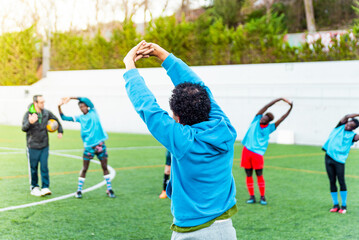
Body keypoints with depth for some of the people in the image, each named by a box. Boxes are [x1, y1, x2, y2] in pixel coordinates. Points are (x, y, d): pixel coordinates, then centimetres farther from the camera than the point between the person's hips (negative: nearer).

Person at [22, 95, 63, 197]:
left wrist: (60, 131, 11)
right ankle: (34, 187, 20)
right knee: (33, 168, 6)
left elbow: (56, 120, 20)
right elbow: (24, 128, -23)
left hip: (44, 146, 3)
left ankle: (45, 187, 2)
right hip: (32, 146, -3)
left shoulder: (46, 113, 1)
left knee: (44, 167, -1)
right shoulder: (28, 114, -12)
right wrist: (29, 122, -42)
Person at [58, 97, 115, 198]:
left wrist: (71, 98, -11)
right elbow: (64, 118, 7)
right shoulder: (79, 118, 8)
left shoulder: (93, 112, 4)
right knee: (85, 169, 2)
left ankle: (109, 189, 13)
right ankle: (79, 190, 11)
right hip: (88, 146, 1)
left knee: (105, 167, 4)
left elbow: (86, 100, -9)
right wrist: (59, 107, -6)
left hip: (100, 144, -1)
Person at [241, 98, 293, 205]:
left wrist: (290, 108, -11)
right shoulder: (256, 119, 4)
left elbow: (282, 118, -2)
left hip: (258, 153, -2)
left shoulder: (269, 128, 2)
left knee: (259, 175, -2)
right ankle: (252, 196, 13)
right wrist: (279, 99, -5)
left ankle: (262, 197, 8)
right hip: (246, 150, 2)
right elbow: (266, 106, -1)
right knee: (248, 175, 5)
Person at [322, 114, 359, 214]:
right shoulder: (340, 127, 12)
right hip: (329, 156, 3)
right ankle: (335, 205, 13)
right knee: (332, 182, 5)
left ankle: (344, 206, 4)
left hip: (339, 160, -3)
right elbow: (346, 116, 1)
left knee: (341, 182, -6)